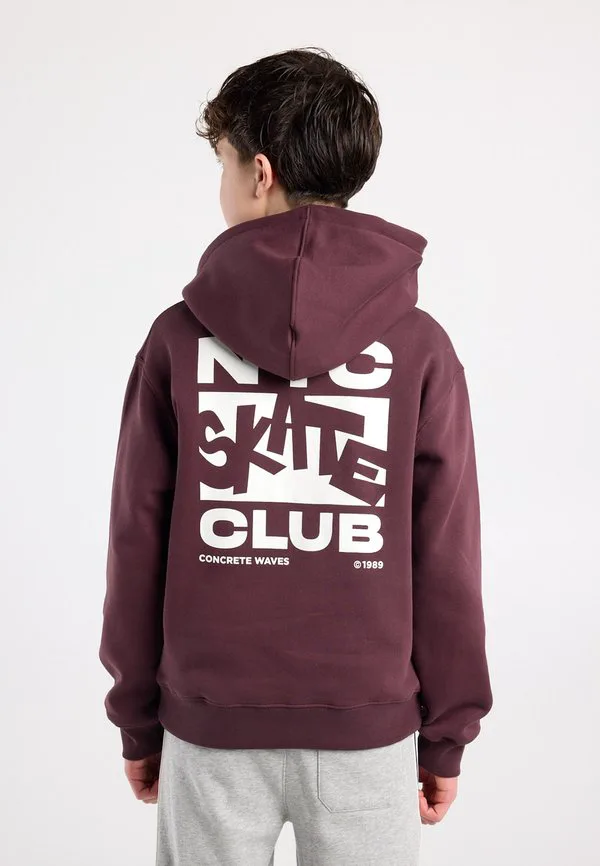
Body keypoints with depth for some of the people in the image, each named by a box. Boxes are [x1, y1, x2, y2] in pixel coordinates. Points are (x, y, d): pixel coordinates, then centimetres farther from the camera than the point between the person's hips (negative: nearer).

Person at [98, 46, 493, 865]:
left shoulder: (180, 337, -8)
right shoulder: (419, 345, -8)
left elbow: (137, 546, -4)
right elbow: (446, 559, -7)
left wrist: (137, 718, 9)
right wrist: (448, 733, 5)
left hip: (211, 723, 0)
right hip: (368, 724, 0)